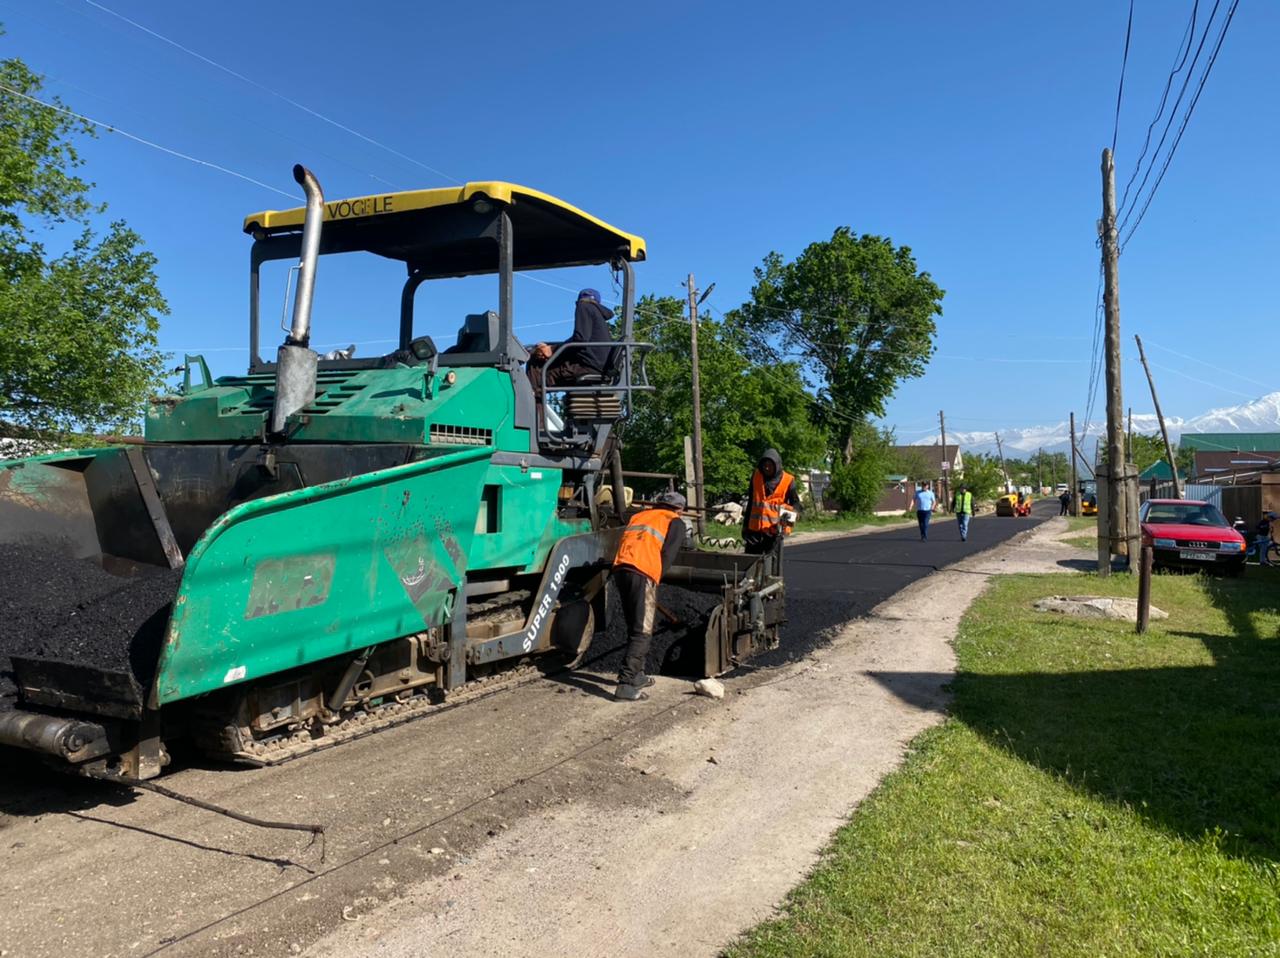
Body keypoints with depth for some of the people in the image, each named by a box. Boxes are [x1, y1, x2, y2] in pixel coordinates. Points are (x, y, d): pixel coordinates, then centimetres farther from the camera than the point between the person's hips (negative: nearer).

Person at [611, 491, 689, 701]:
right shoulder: (675, 523, 15)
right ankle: (626, 685, -14)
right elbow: (667, 556, 3)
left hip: (619, 568, 6)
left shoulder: (639, 516, 31)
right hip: (643, 574, -6)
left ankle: (637, 675, 28)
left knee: (635, 627, 19)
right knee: (642, 632, -5)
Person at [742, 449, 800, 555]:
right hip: (755, 527, 3)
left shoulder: (787, 480, -5)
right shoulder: (756, 476, 6)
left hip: (775, 529, -3)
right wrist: (745, 525, 18)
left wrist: (791, 514, -23)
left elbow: (795, 503, 0)